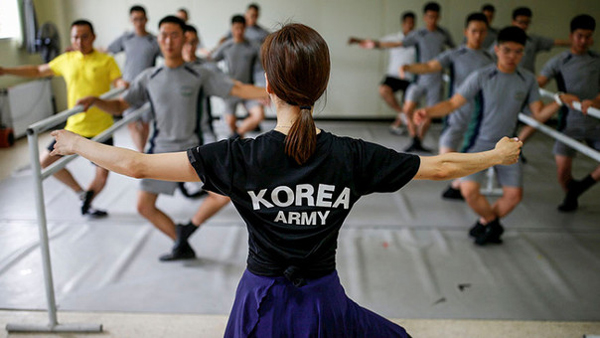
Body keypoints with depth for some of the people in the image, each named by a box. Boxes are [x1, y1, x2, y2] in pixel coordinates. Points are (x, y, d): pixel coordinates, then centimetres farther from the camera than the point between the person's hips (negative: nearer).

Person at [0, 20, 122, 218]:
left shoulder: (106, 61, -5)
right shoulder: (66, 60, 7)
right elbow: (38, 71, 19)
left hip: (101, 129, -4)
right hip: (74, 127, 4)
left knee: (102, 174, 0)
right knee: (45, 161, 4)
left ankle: (87, 204, 31)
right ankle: (81, 193, 20)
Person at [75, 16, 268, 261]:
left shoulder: (200, 75, -3)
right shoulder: (149, 78, 4)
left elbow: (238, 89, -8)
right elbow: (119, 107, 7)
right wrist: (95, 101, -12)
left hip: (192, 149, -2)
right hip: (161, 151, 2)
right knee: (144, 206, 2)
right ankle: (182, 244, 21)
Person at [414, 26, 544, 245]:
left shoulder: (528, 80, -1)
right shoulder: (482, 77, -11)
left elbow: (538, 112, 4)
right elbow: (453, 104, -13)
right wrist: (428, 111, -28)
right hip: (480, 143, -3)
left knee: (514, 195, -1)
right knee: (469, 190, -17)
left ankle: (485, 223, 25)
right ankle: (492, 222, 12)